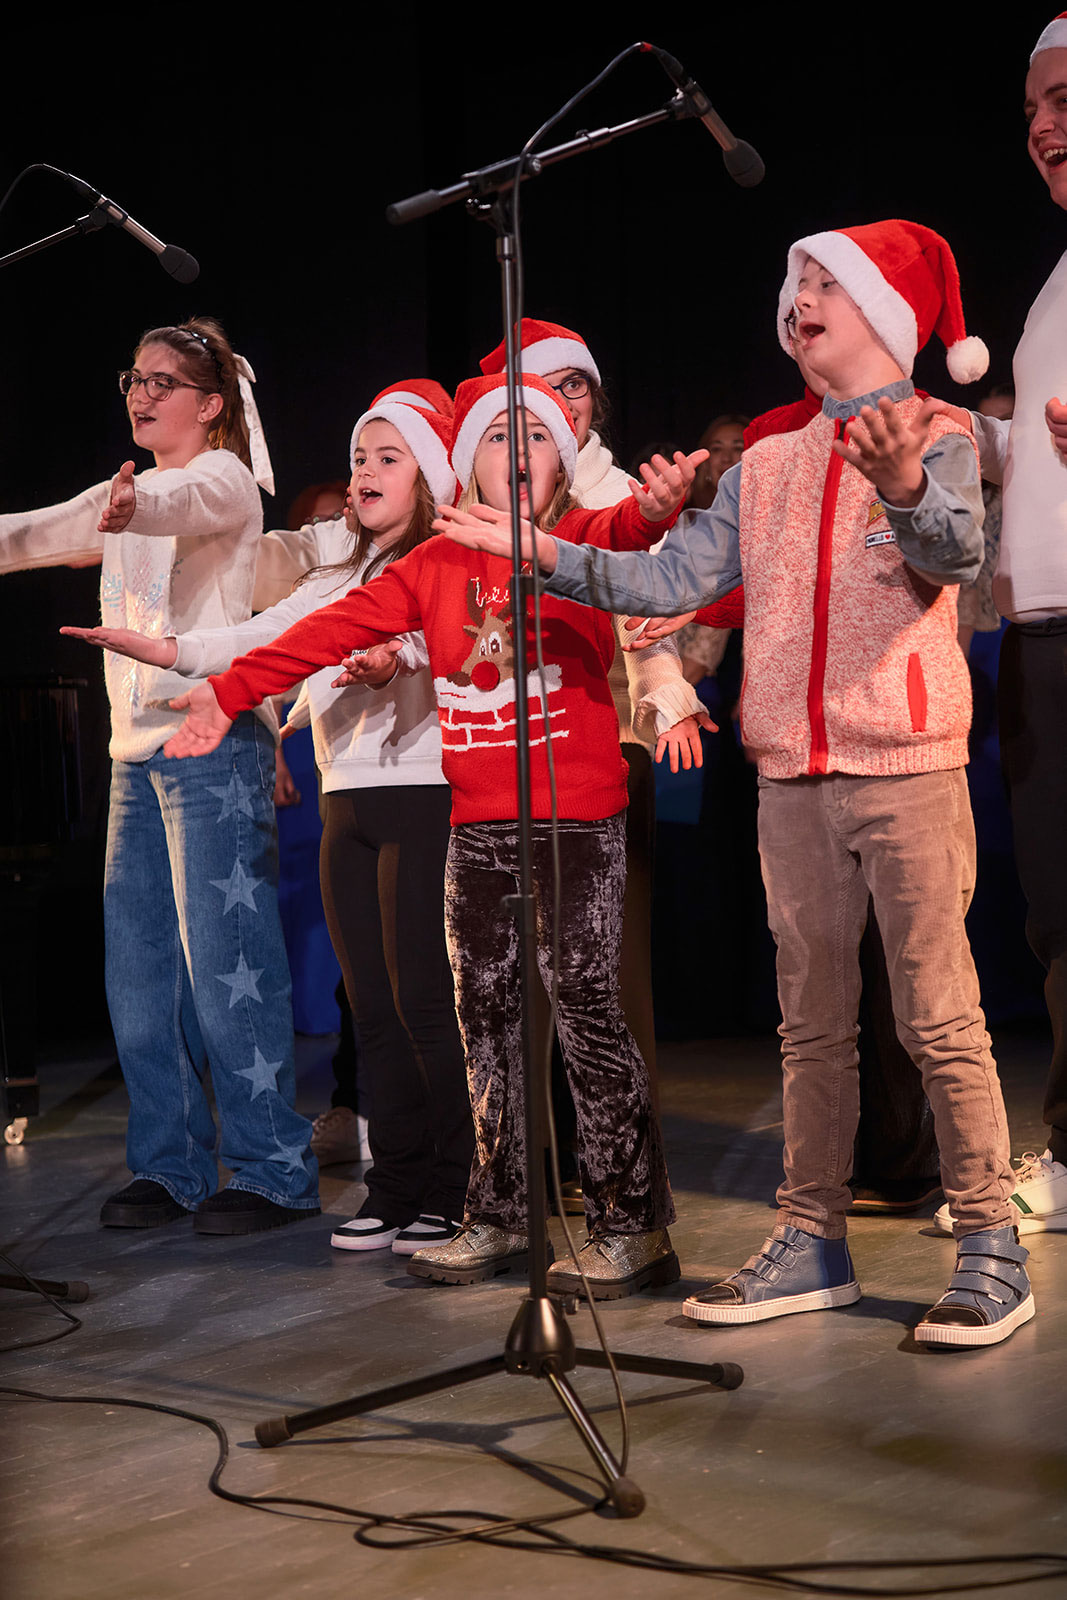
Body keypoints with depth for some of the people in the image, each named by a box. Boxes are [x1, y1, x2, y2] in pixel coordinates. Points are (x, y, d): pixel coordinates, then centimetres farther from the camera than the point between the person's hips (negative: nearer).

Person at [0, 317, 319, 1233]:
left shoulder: (225, 480, -4)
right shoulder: (126, 497, 21)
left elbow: (178, 503, -27)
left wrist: (130, 505, -50)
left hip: (214, 741, -8)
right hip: (136, 748, 8)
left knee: (225, 961, -9)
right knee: (138, 967, 8)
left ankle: (274, 1171, -2)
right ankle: (169, 1166, 16)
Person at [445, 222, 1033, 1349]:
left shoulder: (937, 438, 1)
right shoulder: (769, 466, 17)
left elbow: (954, 549, -20)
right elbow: (672, 579, 9)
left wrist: (905, 487, -42)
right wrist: (545, 552, -3)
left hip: (906, 768, -5)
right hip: (794, 779, 5)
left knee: (939, 1019, -5)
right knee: (812, 1021, 9)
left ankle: (989, 1251, 3)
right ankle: (811, 1244, 17)